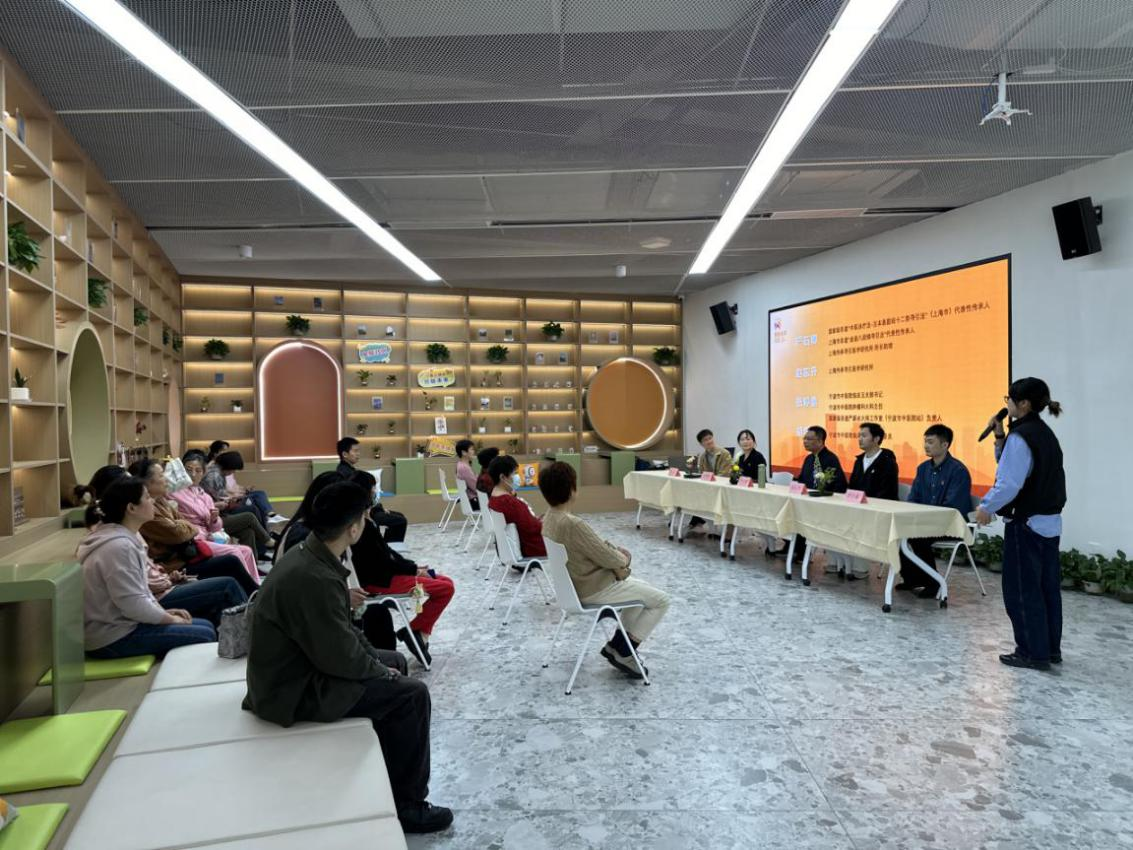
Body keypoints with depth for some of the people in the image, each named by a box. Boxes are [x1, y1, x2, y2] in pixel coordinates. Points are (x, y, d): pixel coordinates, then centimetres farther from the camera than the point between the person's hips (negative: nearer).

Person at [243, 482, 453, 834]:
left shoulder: (307, 554, -1)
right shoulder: (314, 579, -32)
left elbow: (341, 631, 9)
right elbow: (341, 656, -25)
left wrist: (379, 662, 5)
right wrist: (381, 671, -8)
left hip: (304, 664, 10)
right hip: (296, 689, -10)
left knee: (393, 660, 19)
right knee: (411, 694, -11)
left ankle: (388, 764, 33)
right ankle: (405, 804, 6)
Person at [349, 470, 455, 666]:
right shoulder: (364, 525, -23)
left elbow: (386, 552, 13)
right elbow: (383, 561, -20)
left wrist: (413, 566, 5)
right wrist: (414, 570, -8)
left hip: (377, 574, 10)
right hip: (377, 581, -10)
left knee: (444, 581, 9)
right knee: (446, 587, -12)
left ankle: (420, 632, 6)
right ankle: (416, 630, 0)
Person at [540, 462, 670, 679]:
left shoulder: (549, 519, -2)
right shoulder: (573, 524, -33)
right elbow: (609, 558, -22)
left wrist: (616, 552, -2)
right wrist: (623, 559, -1)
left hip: (577, 584, 10)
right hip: (594, 590, -10)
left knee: (644, 589, 27)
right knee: (661, 600, 4)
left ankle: (616, 645, 25)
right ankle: (623, 653, 8)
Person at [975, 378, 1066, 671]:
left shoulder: (1020, 436, -18)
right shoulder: (1044, 433, 11)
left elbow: (1009, 484, -22)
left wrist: (986, 507, -8)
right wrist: (1000, 437, 8)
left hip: (1026, 523, -9)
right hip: (1049, 521, 9)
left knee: (1022, 590, 0)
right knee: (1047, 587, 14)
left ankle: (1033, 653, 7)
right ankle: (1050, 649, 23)